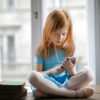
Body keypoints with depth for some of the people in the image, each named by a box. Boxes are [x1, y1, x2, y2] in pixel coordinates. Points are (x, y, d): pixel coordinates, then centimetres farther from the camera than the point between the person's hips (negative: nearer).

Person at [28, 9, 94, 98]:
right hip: (48, 83, -2)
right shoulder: (42, 50, 1)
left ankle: (49, 92, -27)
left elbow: (74, 76, 9)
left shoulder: (70, 49, 8)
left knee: (88, 74, -22)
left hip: (66, 83, 2)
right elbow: (36, 75, -1)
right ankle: (74, 93, -31)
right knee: (32, 75, -32)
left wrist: (71, 70, -14)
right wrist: (52, 71, -17)